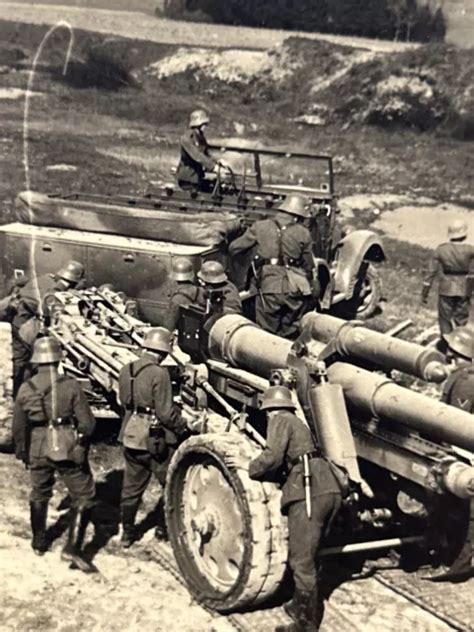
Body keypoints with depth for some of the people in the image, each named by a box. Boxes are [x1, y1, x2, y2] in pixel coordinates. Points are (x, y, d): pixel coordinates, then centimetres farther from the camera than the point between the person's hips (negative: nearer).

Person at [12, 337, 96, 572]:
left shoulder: (25, 389, -4)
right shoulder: (71, 386, -13)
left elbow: (18, 428, 4)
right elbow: (87, 422, -12)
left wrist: (22, 452, 20)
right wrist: (81, 439, 9)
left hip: (38, 452, 4)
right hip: (69, 451, -3)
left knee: (39, 495, 24)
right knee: (83, 497, 8)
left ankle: (39, 543, 37)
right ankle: (73, 547, -2)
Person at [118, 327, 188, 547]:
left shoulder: (127, 370, 1)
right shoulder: (159, 374, -19)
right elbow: (166, 413, -19)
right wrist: (183, 427, -4)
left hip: (131, 437, 7)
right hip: (156, 440, -7)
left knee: (131, 487, 17)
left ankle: (127, 532, 26)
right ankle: (166, 526, 22)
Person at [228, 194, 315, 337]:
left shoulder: (260, 227, 7)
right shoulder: (303, 233, 7)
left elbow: (234, 249, 10)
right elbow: (308, 266, 11)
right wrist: (309, 287, 26)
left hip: (268, 288, -1)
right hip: (294, 289, 1)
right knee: (290, 335, 11)